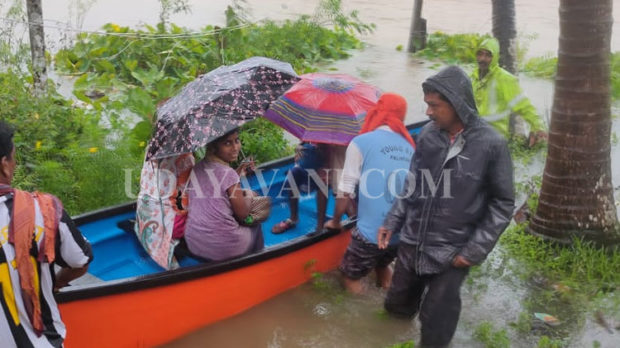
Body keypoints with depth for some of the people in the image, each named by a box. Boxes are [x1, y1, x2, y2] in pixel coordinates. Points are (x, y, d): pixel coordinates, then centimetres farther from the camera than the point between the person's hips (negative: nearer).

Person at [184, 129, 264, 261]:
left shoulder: (197, 168, 3)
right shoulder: (228, 174, -16)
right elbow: (243, 214, -9)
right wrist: (248, 195, 9)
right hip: (224, 248, -5)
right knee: (255, 225, 25)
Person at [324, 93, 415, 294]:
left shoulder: (361, 142, -6)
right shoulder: (409, 147, 8)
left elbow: (346, 191, -5)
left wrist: (335, 221, 12)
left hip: (372, 233, -5)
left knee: (351, 277, 15)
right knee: (382, 263, 32)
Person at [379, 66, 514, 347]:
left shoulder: (491, 144, -15)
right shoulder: (427, 135, -4)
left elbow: (502, 203, -7)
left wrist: (475, 249, -11)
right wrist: (392, 222, 3)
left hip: (452, 253, -4)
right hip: (411, 243, 4)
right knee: (396, 305, 18)